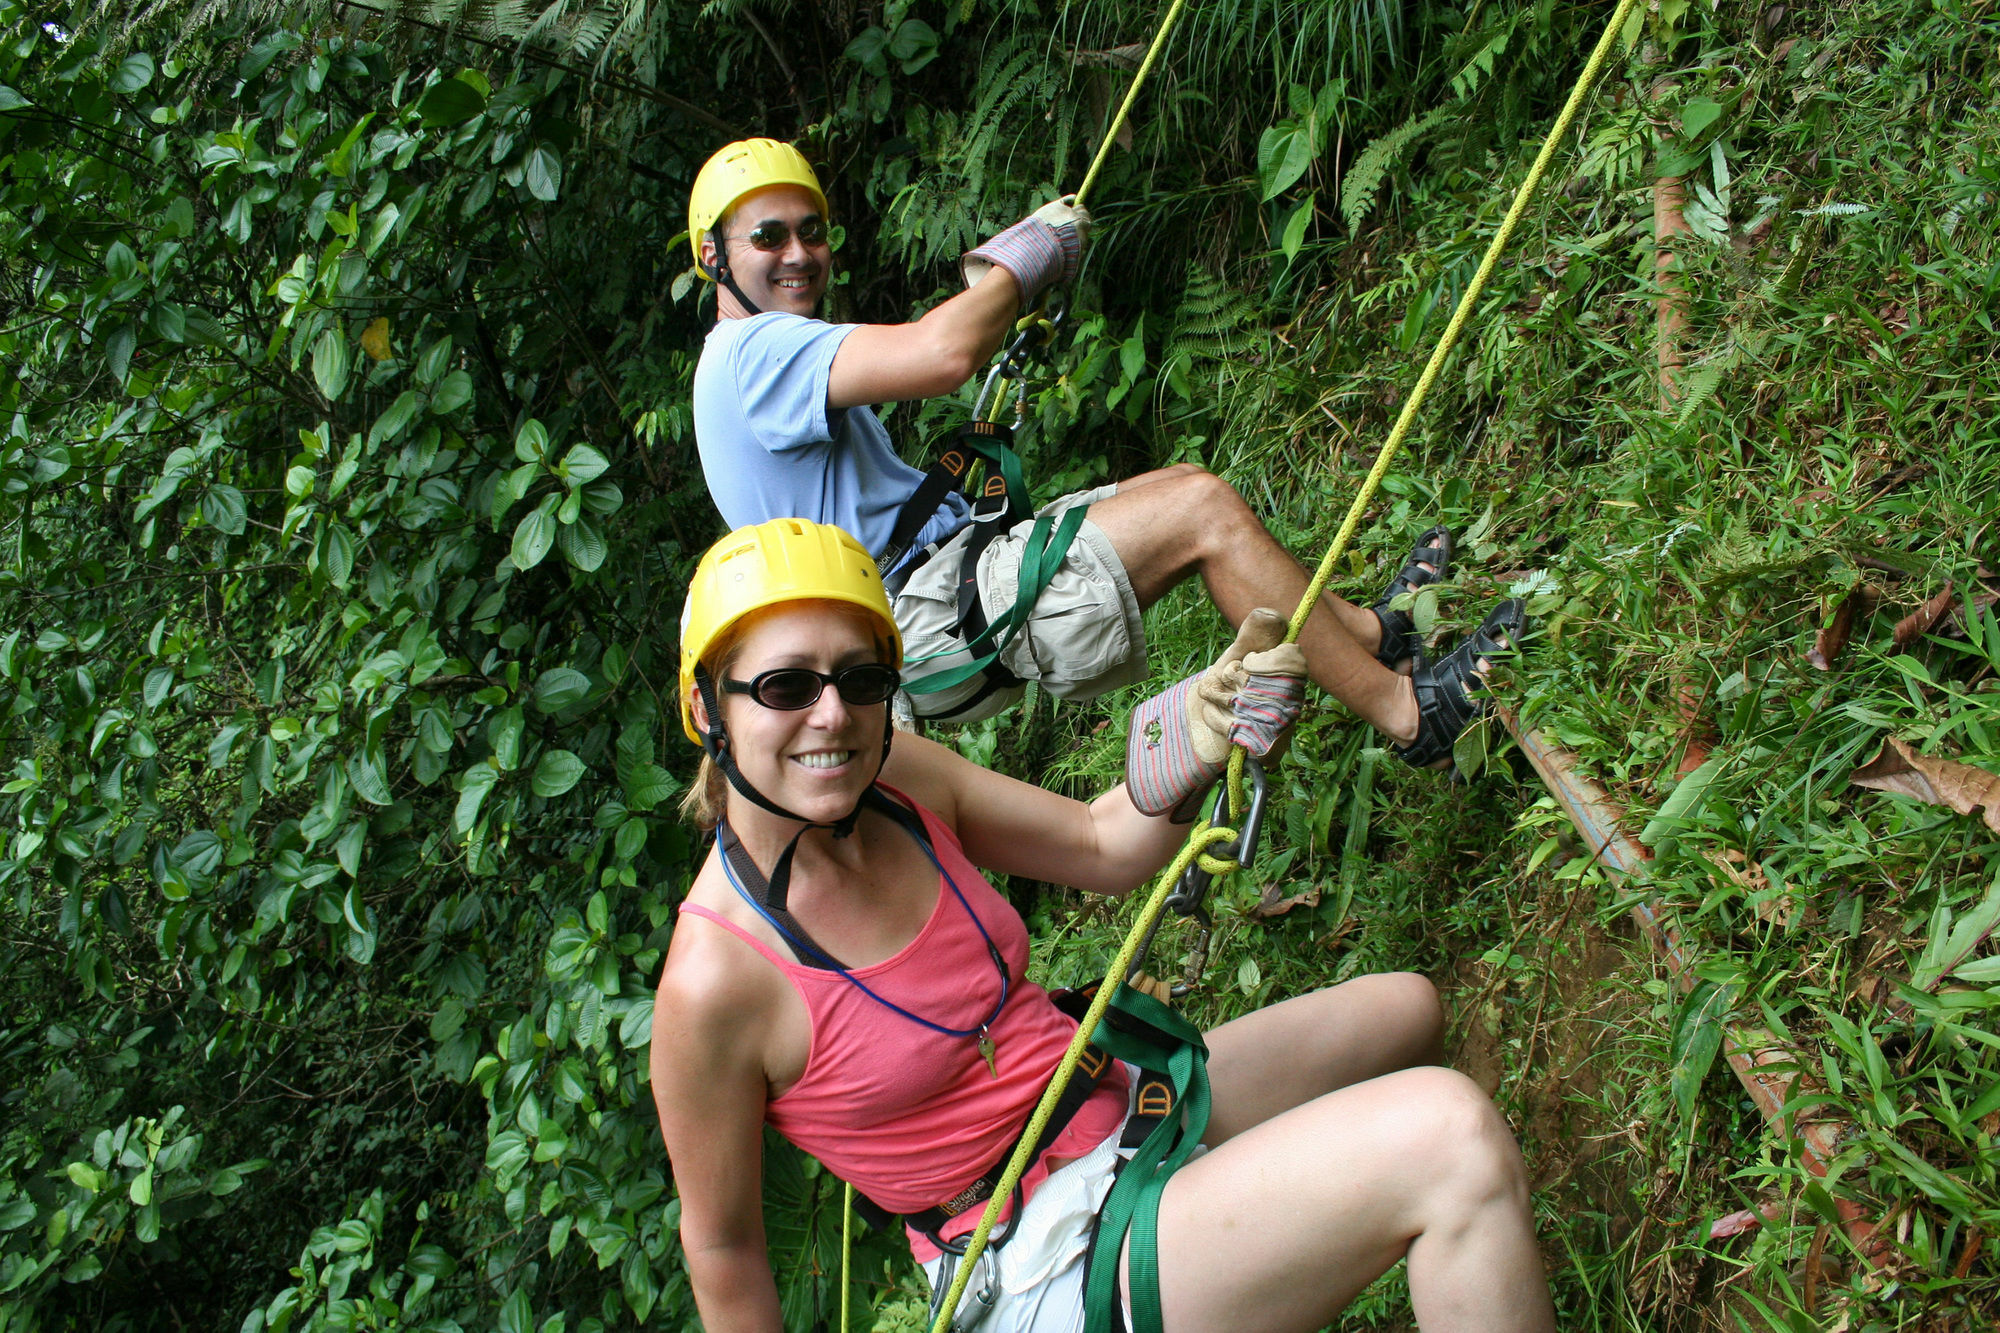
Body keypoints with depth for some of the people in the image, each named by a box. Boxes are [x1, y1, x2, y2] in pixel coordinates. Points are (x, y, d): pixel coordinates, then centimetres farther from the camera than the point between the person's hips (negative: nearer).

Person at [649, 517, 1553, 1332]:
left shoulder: (897, 780, -5)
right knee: (1452, 1137, -23)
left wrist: (1195, 738, -17)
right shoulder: (715, 981, -25)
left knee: (1404, 1011, 23)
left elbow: (1104, 849, 3)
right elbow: (721, 1243, -12)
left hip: (1122, 1107, 8)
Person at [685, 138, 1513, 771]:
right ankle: (1403, 711, -7)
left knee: (1188, 491, 12)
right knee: (1203, 511, -14)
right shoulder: (754, 355, -15)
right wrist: (1020, 265, -11)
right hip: (937, 613, -11)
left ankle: (1370, 632, 17)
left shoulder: (761, 361, 22)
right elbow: (942, 355, -30)